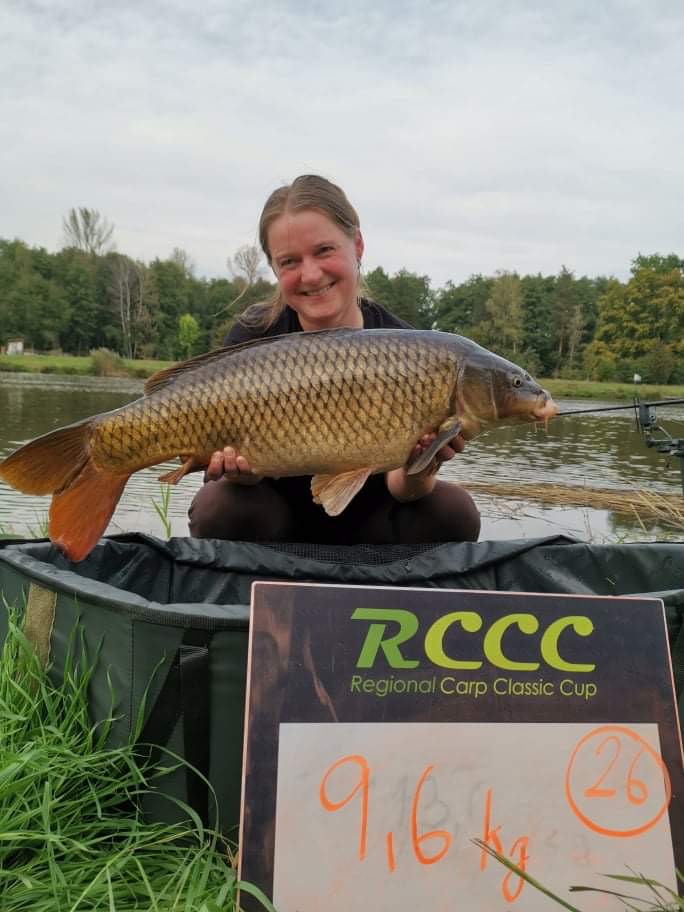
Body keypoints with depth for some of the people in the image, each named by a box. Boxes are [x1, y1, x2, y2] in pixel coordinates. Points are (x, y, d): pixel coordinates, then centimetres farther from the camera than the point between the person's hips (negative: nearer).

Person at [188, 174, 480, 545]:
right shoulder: (253, 337, -14)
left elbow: (397, 484, -16)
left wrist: (416, 475, -39)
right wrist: (240, 470, -39)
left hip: (366, 524, 1)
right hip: (277, 522, 0)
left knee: (452, 512, -24)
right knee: (223, 509, -31)